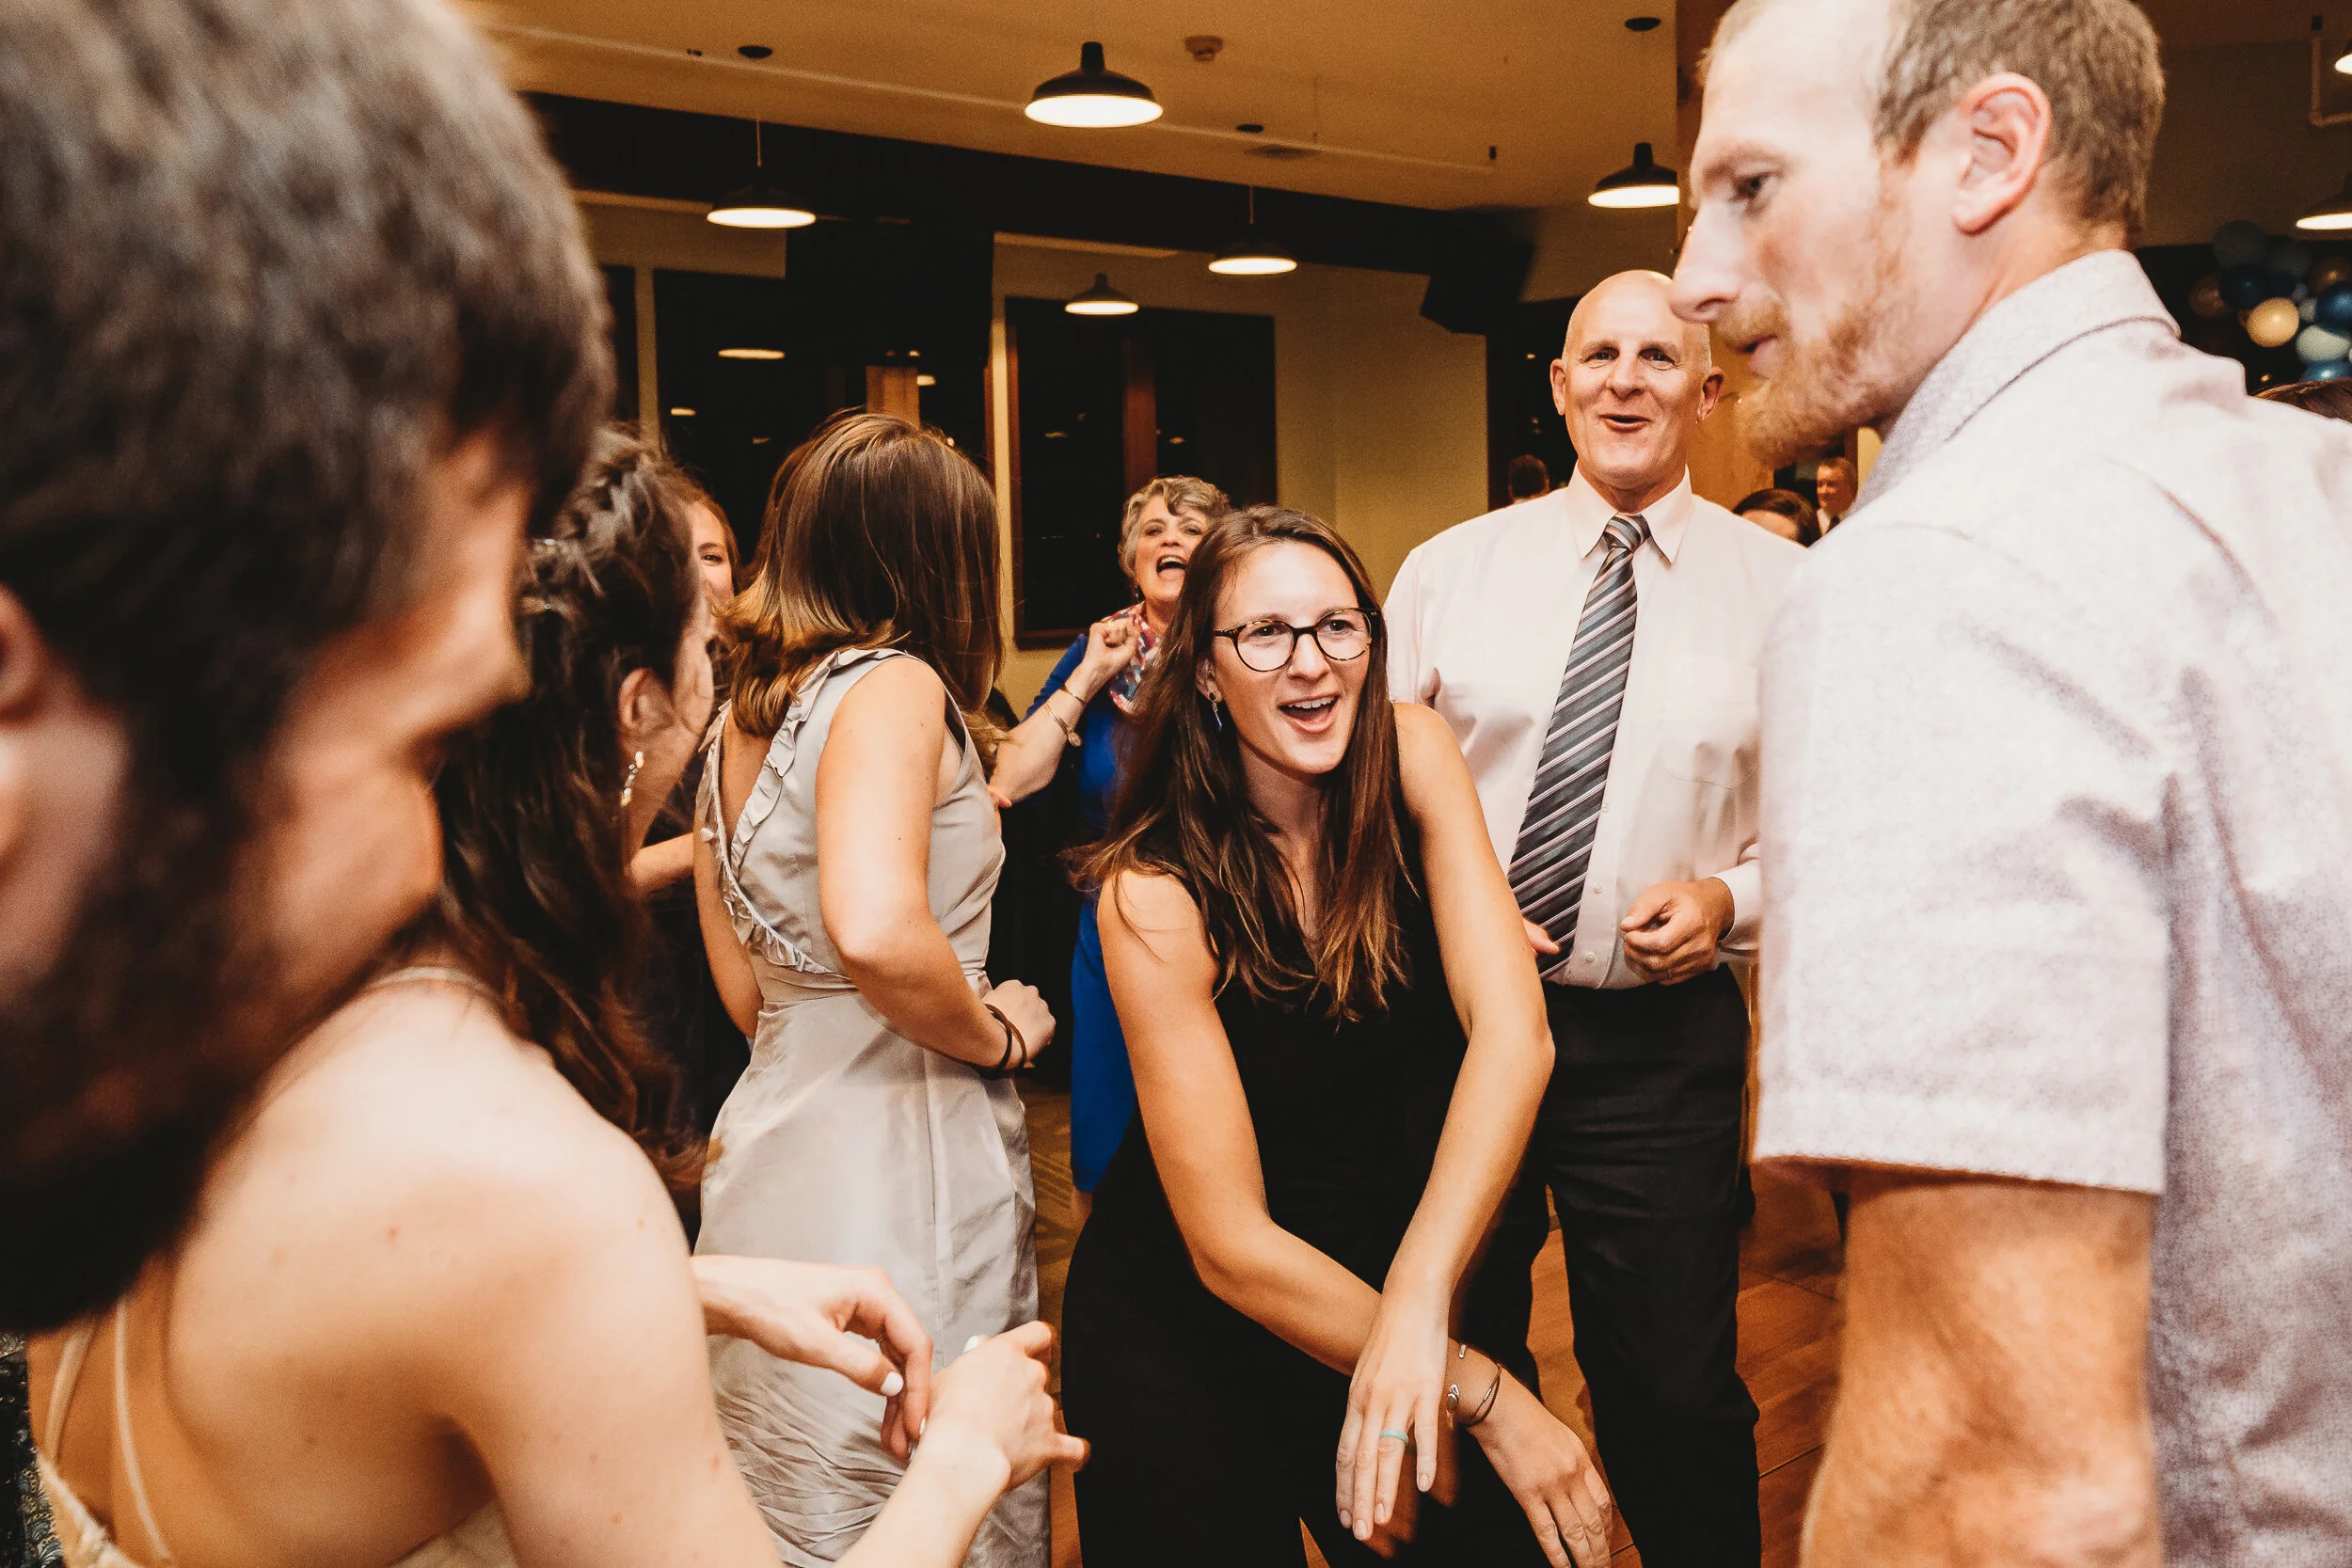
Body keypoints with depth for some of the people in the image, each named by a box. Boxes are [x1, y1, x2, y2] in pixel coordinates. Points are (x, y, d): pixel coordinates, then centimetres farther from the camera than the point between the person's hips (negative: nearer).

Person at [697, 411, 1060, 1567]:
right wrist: (995, 1035, -14)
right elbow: (877, 930, -31)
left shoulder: (736, 722, 12)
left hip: (768, 1142, 9)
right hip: (900, 1167, -9)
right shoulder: (892, 682, -14)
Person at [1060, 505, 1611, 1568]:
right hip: (1187, 1331, -3)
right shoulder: (1154, 892, -21)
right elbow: (1230, 1247, -22)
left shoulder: (1411, 756, -11)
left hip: (1421, 1269, 3)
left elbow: (1512, 1031, -22)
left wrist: (1419, 1300, -35)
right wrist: (1485, 1390, -24)